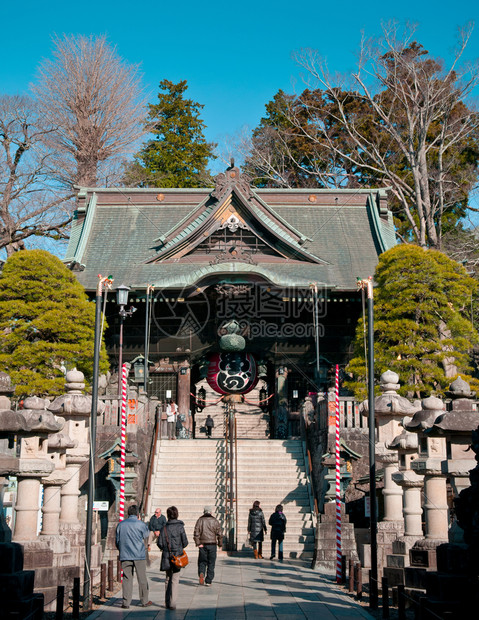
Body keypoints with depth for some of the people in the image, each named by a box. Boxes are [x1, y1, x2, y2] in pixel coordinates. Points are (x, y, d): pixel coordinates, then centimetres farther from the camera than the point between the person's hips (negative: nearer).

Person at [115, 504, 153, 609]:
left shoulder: (120, 524, 6)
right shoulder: (141, 525, -3)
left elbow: (117, 541, 11)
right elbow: (145, 540, 4)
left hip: (125, 556, 2)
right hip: (139, 555, -2)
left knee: (127, 578, 5)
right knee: (142, 578, 7)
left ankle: (126, 602, 2)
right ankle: (144, 601, 14)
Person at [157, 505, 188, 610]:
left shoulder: (164, 528, -1)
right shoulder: (180, 526, -6)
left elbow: (160, 543, -3)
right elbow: (185, 542, -6)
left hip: (166, 556, 2)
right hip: (177, 555, -2)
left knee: (168, 579, 15)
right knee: (175, 579, 0)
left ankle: (167, 603, 20)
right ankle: (172, 603, -9)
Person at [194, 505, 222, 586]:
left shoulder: (200, 520, 3)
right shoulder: (215, 521, 3)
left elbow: (196, 533, -6)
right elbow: (219, 534, 0)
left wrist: (198, 543, -6)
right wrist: (220, 544, 9)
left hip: (202, 544, 0)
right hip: (212, 544, 0)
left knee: (202, 561, 11)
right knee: (211, 563, 8)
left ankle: (201, 573, -18)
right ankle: (208, 581, 8)